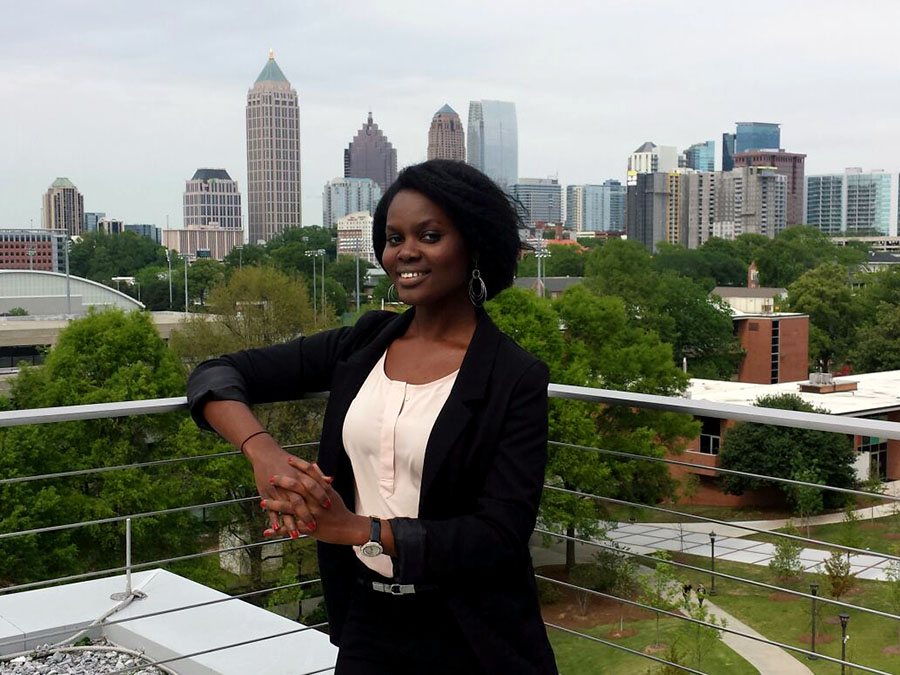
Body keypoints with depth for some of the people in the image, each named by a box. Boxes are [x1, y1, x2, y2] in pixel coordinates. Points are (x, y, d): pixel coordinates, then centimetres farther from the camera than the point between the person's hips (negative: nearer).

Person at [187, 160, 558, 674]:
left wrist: (360, 530, -25)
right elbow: (217, 375, -1)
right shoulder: (365, 344, 0)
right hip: (367, 619, 4)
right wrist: (262, 450, -21)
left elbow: (501, 535, -18)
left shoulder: (518, 379, -13)